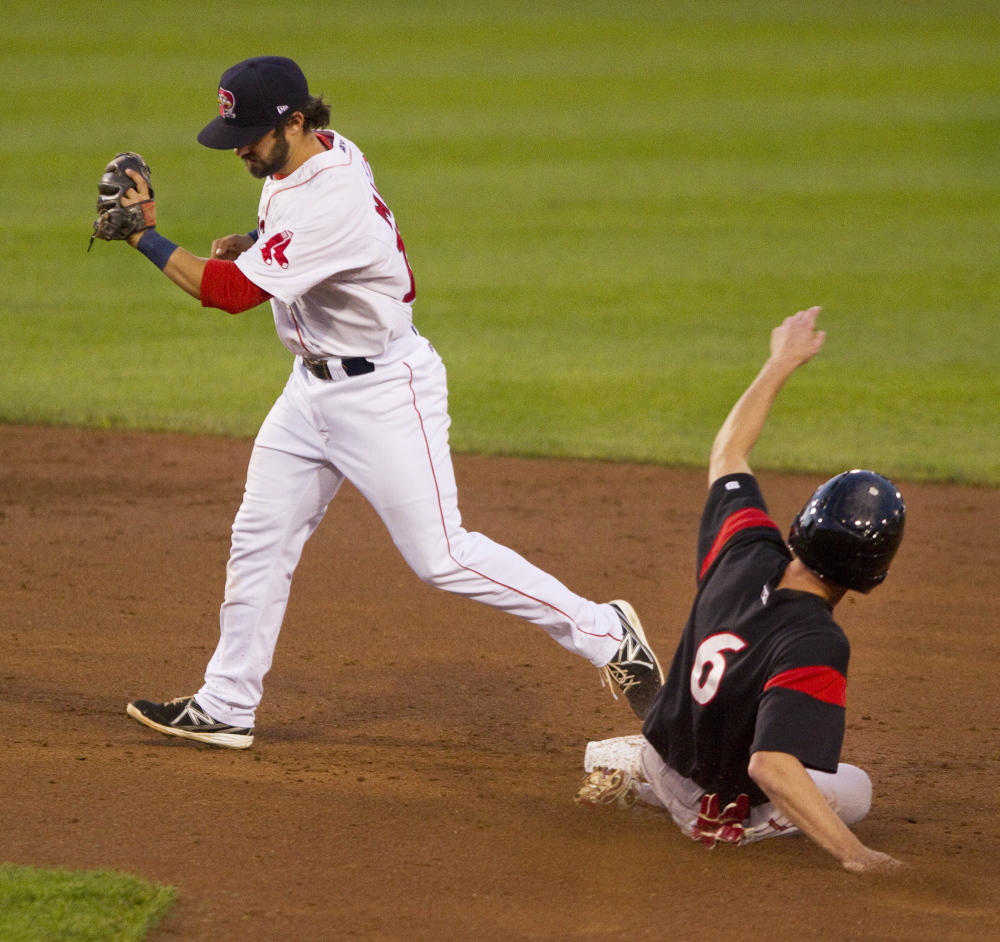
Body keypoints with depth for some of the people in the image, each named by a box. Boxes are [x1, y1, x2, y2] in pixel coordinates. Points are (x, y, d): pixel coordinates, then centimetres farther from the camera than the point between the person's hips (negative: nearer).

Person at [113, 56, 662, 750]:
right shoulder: (316, 154, 0)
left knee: (439, 556, -7)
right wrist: (254, 244, 3)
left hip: (385, 389, -10)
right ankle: (225, 708, 17)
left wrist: (147, 237, -27)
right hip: (315, 384, 10)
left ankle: (605, 633, 4)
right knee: (260, 540, 9)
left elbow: (232, 292, -34)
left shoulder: (332, 206, -30)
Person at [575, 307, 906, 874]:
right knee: (853, 792, 16)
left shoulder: (747, 552, -18)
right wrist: (850, 852, -43)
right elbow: (770, 766, -45)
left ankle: (636, 763, 21)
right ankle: (718, 822, -3)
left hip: (664, 746, 7)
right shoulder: (817, 646, -37)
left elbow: (728, 453, 1)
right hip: (718, 800, -7)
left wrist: (782, 363, 12)